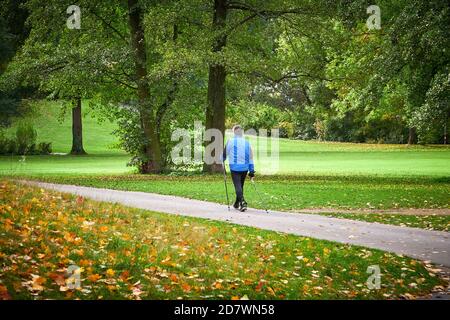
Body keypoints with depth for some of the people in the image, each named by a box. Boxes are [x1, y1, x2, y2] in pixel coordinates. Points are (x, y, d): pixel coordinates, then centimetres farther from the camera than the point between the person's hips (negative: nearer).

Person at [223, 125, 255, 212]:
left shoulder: (230, 141, -5)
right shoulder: (247, 143, 8)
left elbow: (225, 153, 2)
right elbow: (250, 157, 9)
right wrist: (252, 170, 12)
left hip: (235, 167, -4)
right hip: (245, 168, 4)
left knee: (238, 186, -6)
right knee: (241, 185, 19)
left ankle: (242, 202, -25)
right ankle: (237, 204, 30)